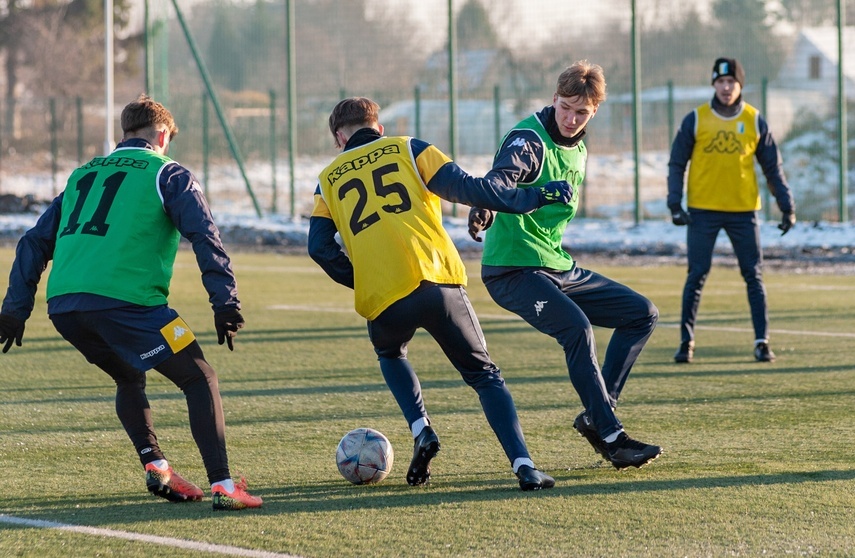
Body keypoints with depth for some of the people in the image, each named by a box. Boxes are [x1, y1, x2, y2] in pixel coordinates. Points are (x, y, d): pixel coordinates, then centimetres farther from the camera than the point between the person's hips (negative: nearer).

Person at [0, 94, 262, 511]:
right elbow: (204, 236, -2)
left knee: (129, 379, 29)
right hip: (124, 299, -6)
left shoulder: (83, 175, 28)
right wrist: (225, 302, -6)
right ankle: (222, 486, -9)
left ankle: (155, 467, 12)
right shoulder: (167, 174, 10)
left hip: (61, 305, 6)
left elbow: (35, 241, 25)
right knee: (200, 380, 3)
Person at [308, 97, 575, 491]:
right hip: (438, 281, -1)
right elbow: (465, 188, 2)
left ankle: (421, 431, 10)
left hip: (382, 297, 1)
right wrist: (532, 198, 7)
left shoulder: (329, 180, 21)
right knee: (483, 374, 12)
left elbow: (320, 247, 9)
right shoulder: (407, 149, 15)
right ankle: (524, 465, -5)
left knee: (390, 354, 34)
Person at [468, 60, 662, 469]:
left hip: (559, 267, 9)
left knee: (642, 314, 6)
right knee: (577, 327, -30)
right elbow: (501, 179, -37)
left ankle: (596, 416, 1)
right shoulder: (528, 140, -15)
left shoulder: (578, 149, 11)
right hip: (514, 270, -9)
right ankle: (610, 437, -26)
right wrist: (483, 210, -56)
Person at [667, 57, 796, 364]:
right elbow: (676, 164, 2)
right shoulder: (695, 120, 0)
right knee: (697, 276, -2)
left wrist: (787, 207, 3)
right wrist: (675, 204, -8)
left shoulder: (755, 121, 4)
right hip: (702, 211, -1)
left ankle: (762, 341, 6)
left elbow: (772, 167, 9)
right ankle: (686, 341, 6)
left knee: (754, 276, 1)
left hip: (743, 211, 1)